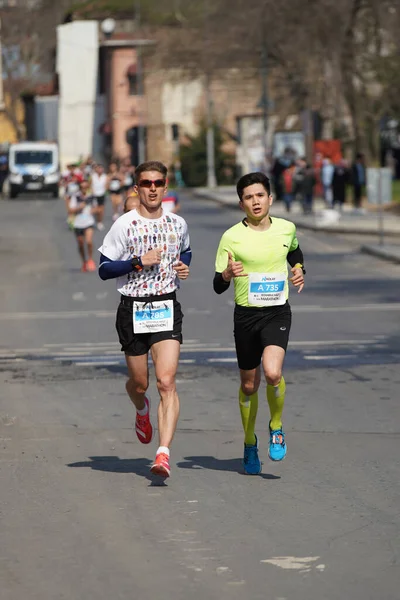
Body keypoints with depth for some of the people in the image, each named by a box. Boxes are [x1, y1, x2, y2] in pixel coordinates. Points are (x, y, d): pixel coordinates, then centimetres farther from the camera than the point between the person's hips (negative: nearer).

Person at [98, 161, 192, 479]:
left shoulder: (178, 224, 6)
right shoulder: (124, 225, -5)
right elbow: (104, 269, -4)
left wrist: (184, 266, 6)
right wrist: (138, 262, -17)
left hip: (167, 308, 1)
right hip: (133, 309, -1)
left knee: (167, 381, -15)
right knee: (139, 383, 10)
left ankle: (164, 454, -19)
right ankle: (142, 409, 49)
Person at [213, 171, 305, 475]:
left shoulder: (286, 229, 2)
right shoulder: (231, 237, -6)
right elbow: (218, 287, -5)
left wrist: (299, 270, 5)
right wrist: (227, 274, -27)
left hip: (278, 312, 0)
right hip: (246, 314, 0)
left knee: (272, 373, -23)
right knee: (249, 385, 10)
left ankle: (276, 428, 3)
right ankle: (250, 444, 31)